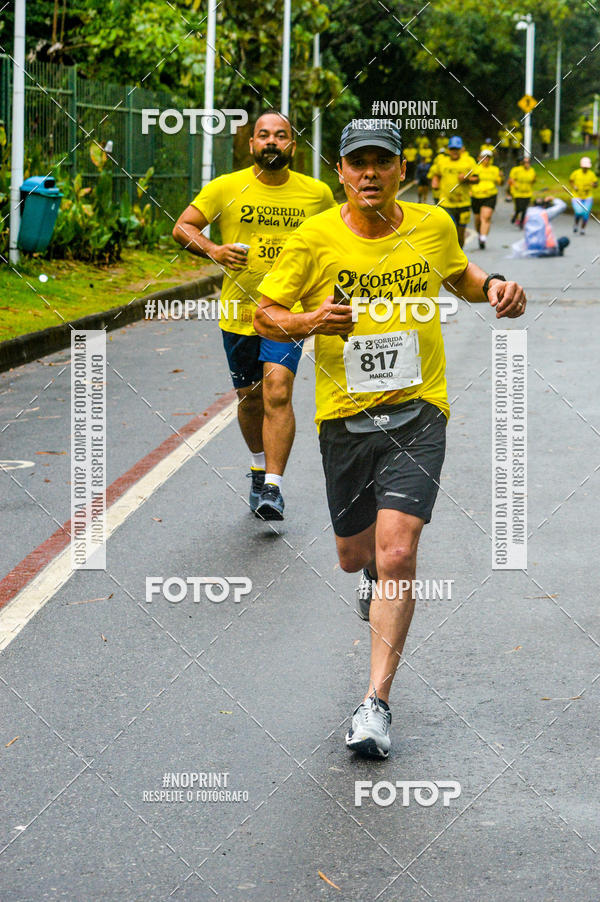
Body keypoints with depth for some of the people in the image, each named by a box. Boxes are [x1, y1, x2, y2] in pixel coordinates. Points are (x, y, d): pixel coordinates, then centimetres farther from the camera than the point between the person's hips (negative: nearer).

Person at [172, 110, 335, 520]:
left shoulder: (316, 193, 3)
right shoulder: (225, 187, -1)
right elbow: (182, 228, 1)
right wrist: (213, 250, -17)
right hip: (239, 311, 1)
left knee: (278, 391, -17)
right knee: (250, 397, 13)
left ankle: (273, 486, -16)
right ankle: (260, 466, 39)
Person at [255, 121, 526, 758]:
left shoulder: (432, 227, 0)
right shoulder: (314, 239, -6)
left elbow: (458, 274, 22)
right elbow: (266, 313, 0)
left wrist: (493, 288, 0)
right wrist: (308, 323, -21)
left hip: (416, 413, -1)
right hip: (344, 418, 1)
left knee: (397, 553, -16)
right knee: (355, 555, 13)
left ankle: (376, 703, -8)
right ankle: (377, 576, 55)